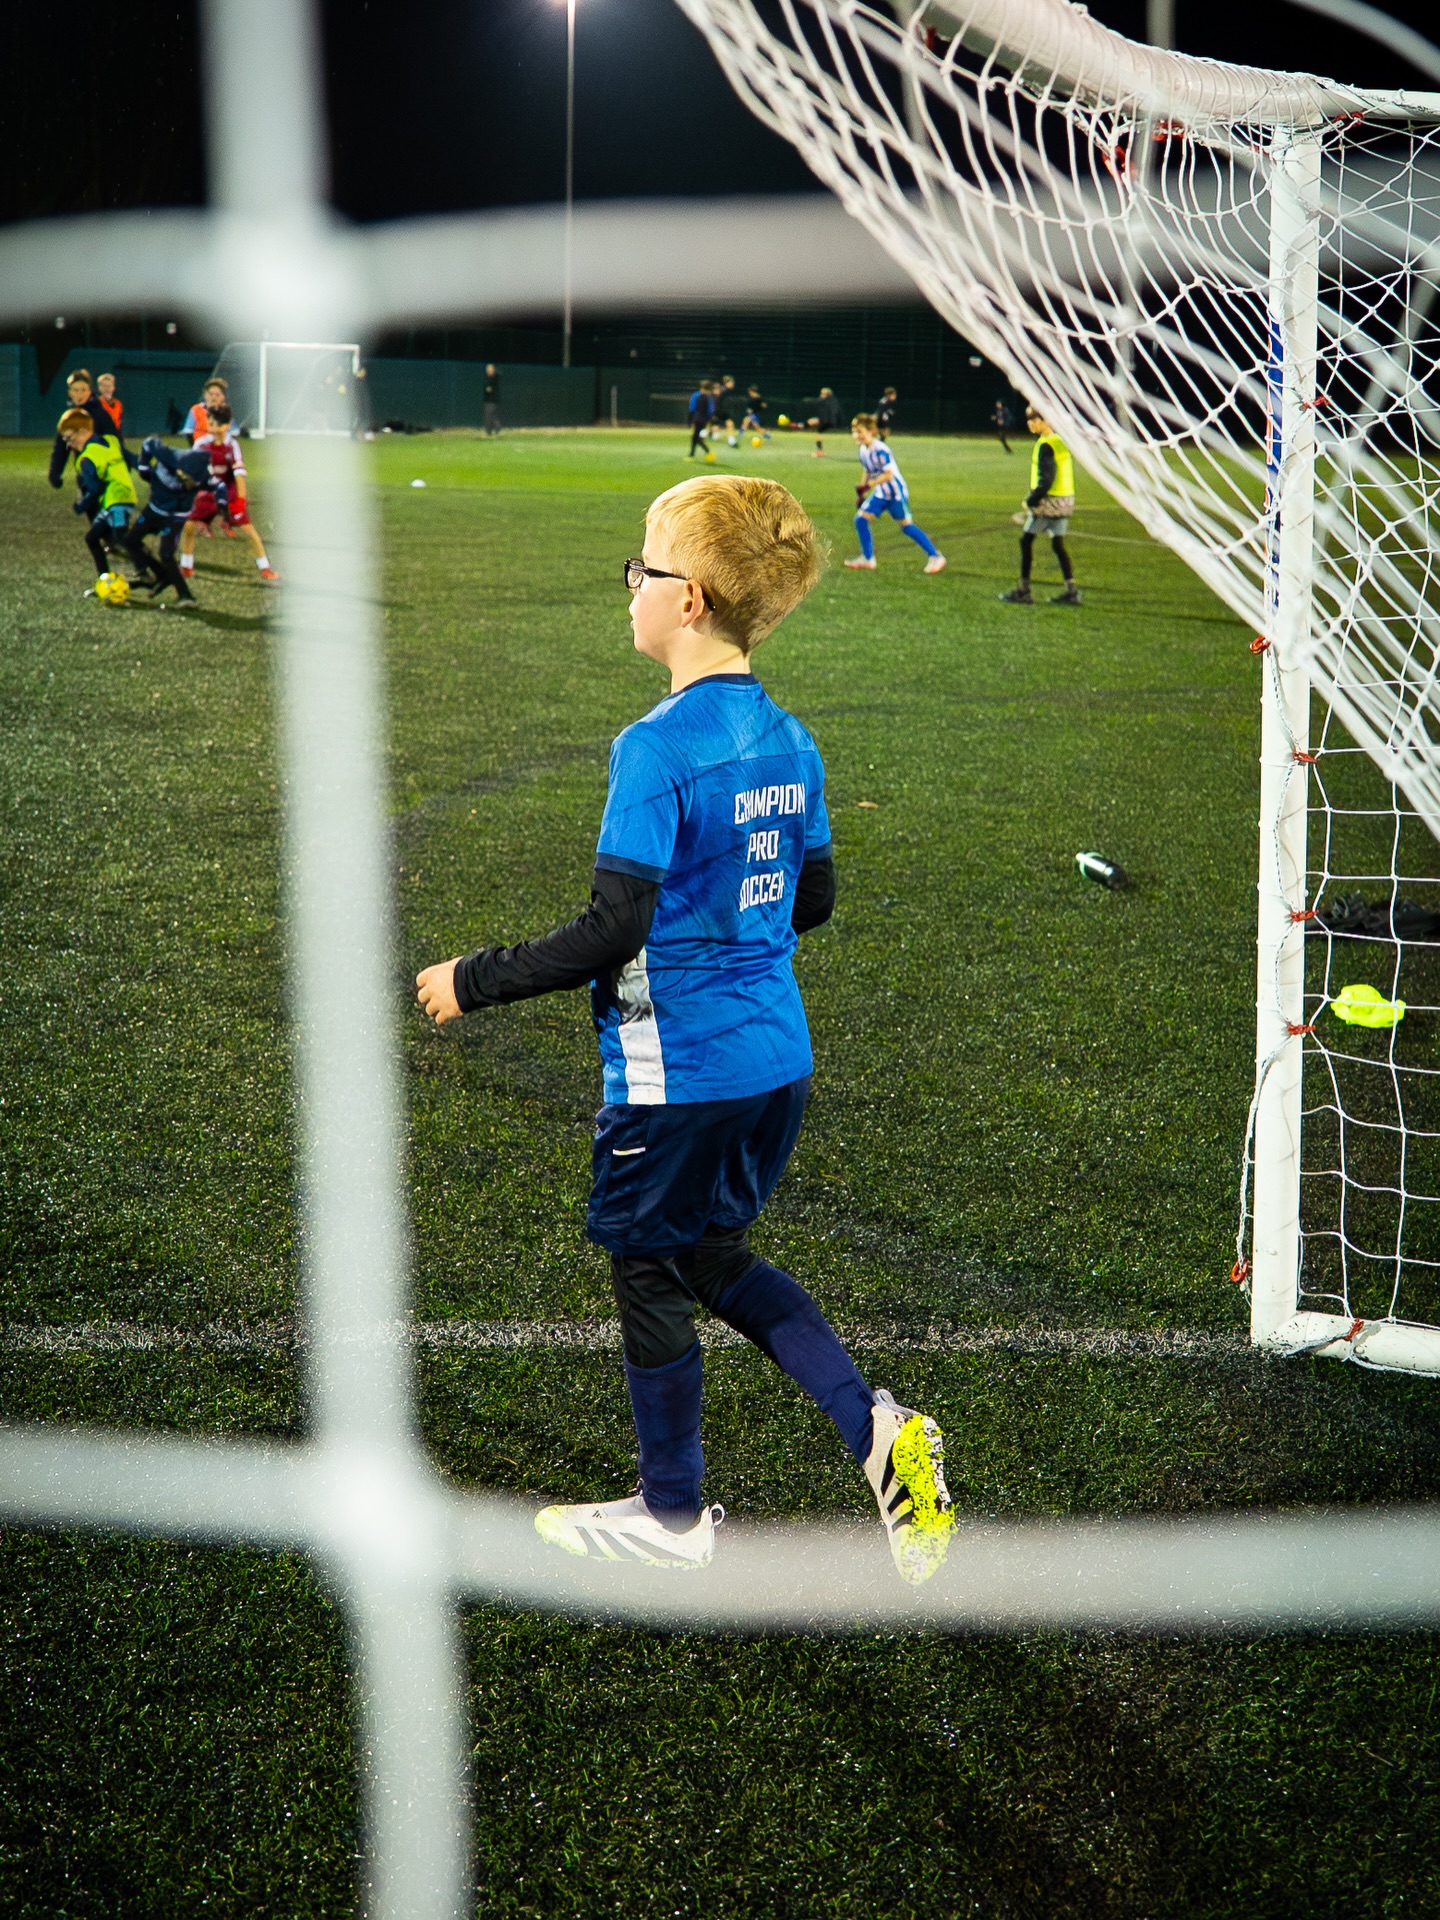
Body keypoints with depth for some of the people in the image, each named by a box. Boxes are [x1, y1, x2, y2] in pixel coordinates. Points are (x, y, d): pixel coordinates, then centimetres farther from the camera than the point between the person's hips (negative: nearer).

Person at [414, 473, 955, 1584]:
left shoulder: (657, 748, -20)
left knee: (649, 1275, 12)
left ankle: (671, 1518, 28)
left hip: (677, 1071, -7)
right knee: (715, 1255, 24)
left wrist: (475, 981, -13)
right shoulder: (789, 741, 4)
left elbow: (613, 931, -23)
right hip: (778, 1062, 8)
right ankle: (880, 1431, 10)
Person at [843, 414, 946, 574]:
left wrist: (868, 486, -32)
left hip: (895, 492, -8)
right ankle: (868, 559, 9)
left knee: (906, 525, -5)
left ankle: (935, 556, 5)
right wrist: (862, 495, 15)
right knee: (861, 518, -1)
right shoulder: (863, 451, 3)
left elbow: (888, 474, -26)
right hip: (880, 494, 8)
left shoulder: (880, 450, -23)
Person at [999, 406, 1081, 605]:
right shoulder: (1061, 441, 12)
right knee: (1058, 544, 12)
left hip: (1049, 500, -9)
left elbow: (1046, 480, -21)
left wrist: (1031, 500, -13)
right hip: (1066, 499, 9)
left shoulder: (1046, 445, -16)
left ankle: (1023, 591, 3)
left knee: (1026, 540, 1)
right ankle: (1071, 591, 6)